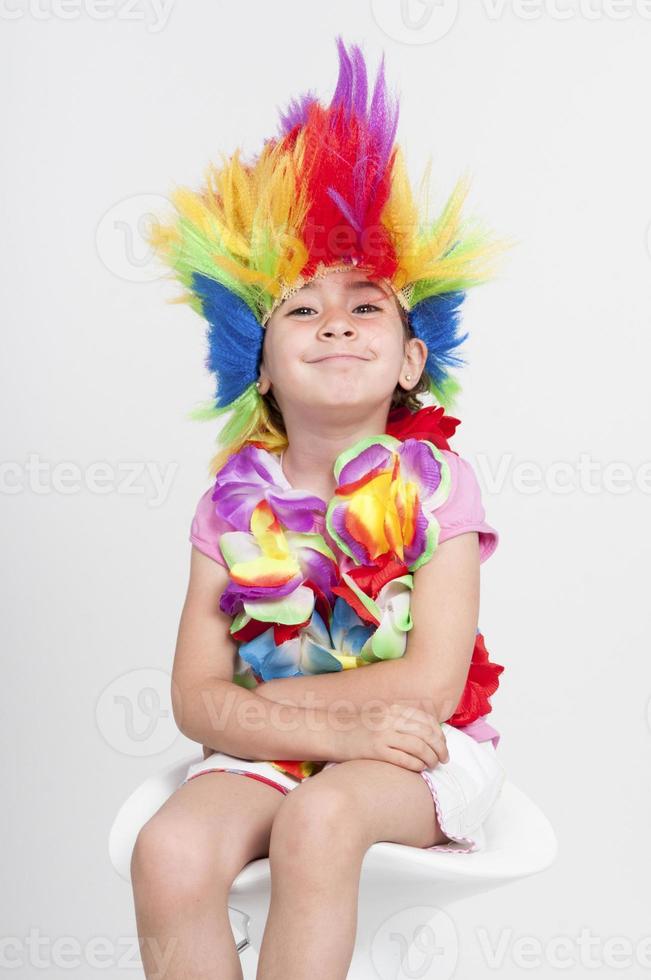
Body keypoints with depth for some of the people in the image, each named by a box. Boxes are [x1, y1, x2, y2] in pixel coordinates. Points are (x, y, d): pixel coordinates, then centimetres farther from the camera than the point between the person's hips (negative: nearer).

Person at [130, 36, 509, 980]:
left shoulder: (432, 483, -6)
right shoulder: (235, 500, 0)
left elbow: (431, 684, -15)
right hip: (265, 751, 3)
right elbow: (196, 698, -5)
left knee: (322, 814, -35)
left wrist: (263, 696, -10)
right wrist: (331, 727, -22)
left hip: (417, 754, -2)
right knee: (168, 853, -28)